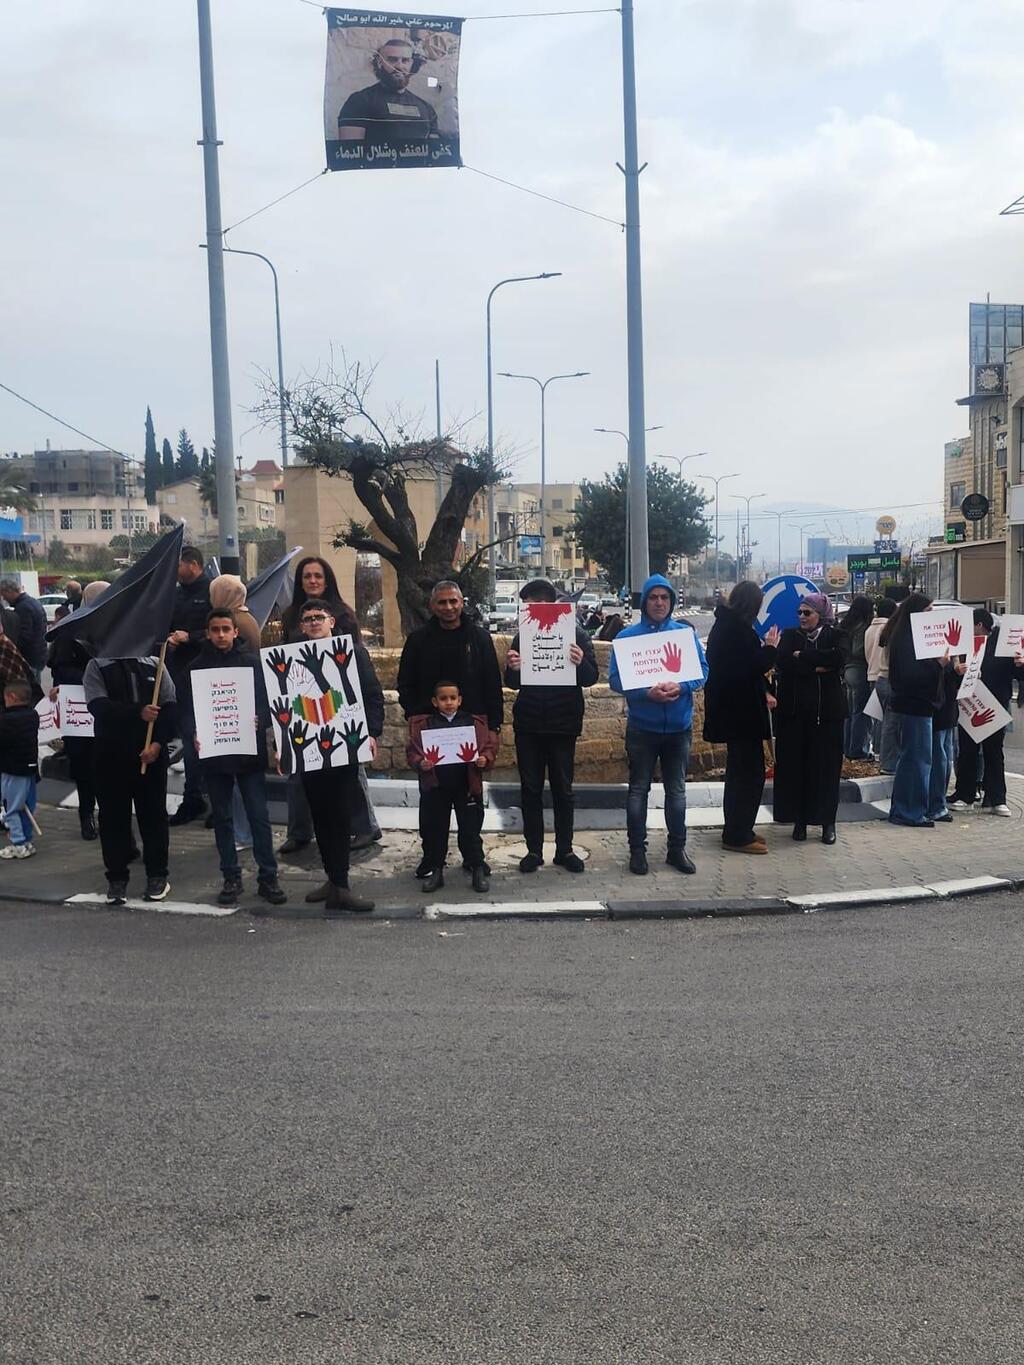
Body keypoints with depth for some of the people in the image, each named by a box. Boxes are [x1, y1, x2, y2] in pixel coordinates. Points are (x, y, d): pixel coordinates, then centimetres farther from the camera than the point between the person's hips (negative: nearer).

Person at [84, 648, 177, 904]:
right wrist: (138, 713, -23)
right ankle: (117, 878, 14)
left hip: (151, 753, 1)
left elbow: (170, 706, 1)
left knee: (154, 813, 6)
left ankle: (157, 875, 17)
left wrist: (159, 742, -11)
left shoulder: (154, 664, 6)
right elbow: (98, 706, -14)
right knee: (114, 816, 4)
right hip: (111, 754, -1)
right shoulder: (97, 667, 0)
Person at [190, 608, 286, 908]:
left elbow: (267, 701, 2)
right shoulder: (198, 666, 5)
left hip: (249, 751, -1)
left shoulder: (252, 662, 2)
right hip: (213, 752, 2)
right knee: (222, 817, 8)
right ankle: (231, 878, 17)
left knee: (259, 815, -1)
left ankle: (267, 877, 6)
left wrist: (259, 721, -17)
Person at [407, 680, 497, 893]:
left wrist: (485, 759, -16)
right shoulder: (422, 724, 2)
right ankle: (434, 871, 20)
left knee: (470, 829, 6)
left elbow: (490, 745, 3)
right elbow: (412, 750, 0)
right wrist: (420, 763, -19)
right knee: (433, 830, 8)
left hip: (467, 785, 0)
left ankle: (478, 870, 17)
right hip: (435, 786, 1)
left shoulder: (475, 722, 4)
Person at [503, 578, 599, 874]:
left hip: (563, 724, -2)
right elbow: (513, 684, 5)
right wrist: (512, 669, -18)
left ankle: (564, 850, 17)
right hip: (528, 724, 2)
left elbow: (591, 678, -5)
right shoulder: (522, 635, 3)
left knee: (563, 789, 7)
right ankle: (534, 850, 15)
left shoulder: (576, 634, -3)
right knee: (530, 790, 6)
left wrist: (580, 663, -28)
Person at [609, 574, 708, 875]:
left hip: (679, 726, 2)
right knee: (638, 790, 7)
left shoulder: (686, 633, 2)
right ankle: (637, 849, 17)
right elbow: (616, 679, -8)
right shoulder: (628, 636, -4)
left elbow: (702, 670, 0)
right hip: (642, 726, -2)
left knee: (676, 789, 13)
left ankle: (677, 848, 24)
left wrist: (681, 687, -20)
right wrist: (647, 693, -24)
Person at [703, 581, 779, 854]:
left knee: (739, 770, 18)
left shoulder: (724, 624, 12)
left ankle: (736, 831, 25)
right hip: (742, 710, -10)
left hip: (729, 708, 10)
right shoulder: (739, 628, -18)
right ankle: (738, 835, 0)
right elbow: (757, 666, -19)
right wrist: (771, 647, -3)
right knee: (750, 772, -4)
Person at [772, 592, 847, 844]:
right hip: (794, 710, 1)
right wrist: (817, 666, -14)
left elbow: (839, 657, -16)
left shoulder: (835, 636, 6)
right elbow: (782, 663, -9)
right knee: (795, 766, 1)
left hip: (827, 711, -1)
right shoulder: (789, 636, 10)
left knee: (827, 766, 1)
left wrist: (801, 656, -11)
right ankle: (799, 820, 10)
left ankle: (828, 822, 10)